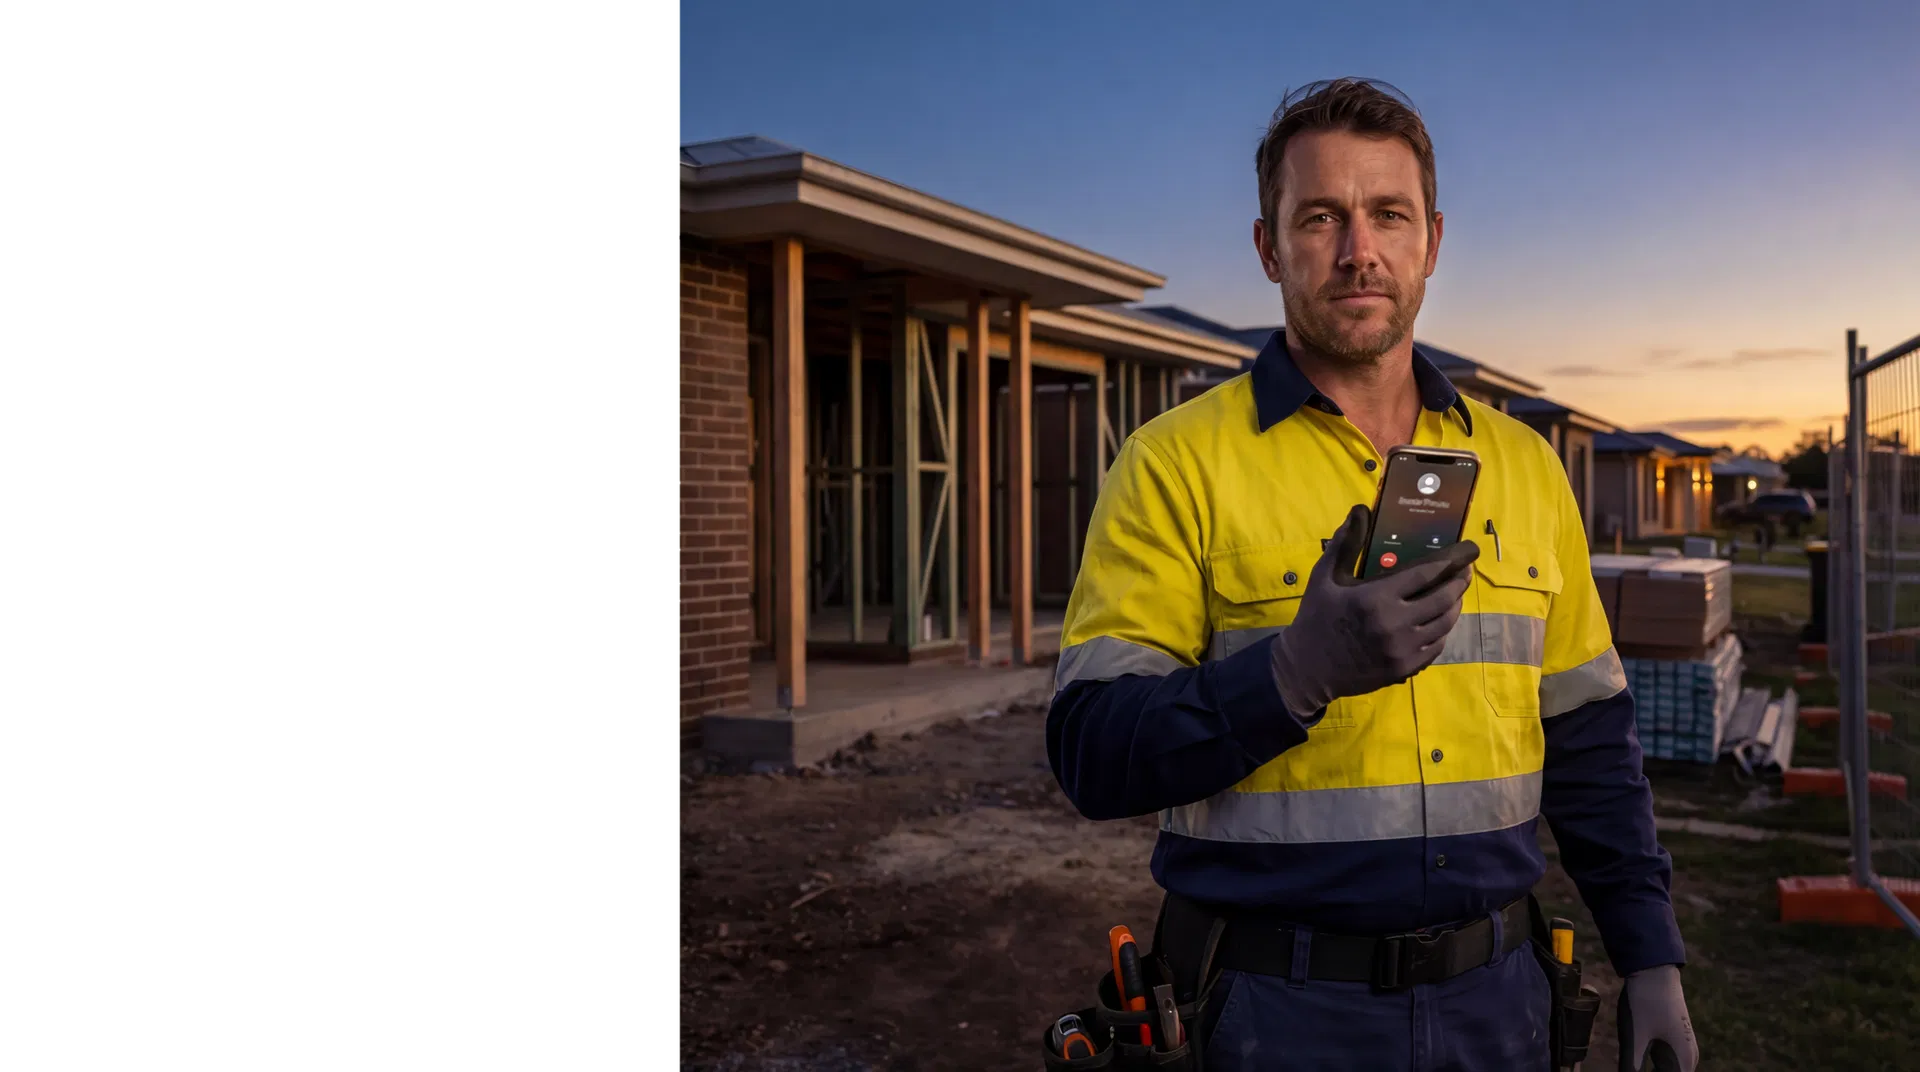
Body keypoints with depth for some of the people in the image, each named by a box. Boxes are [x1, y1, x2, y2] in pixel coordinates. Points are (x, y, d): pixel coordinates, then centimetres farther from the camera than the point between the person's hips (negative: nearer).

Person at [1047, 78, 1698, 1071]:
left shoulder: (1524, 466, 6)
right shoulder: (1175, 463, -10)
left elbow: (1589, 738, 12)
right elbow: (1092, 754, -16)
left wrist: (1650, 960, 8)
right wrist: (1295, 673, -29)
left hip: (1491, 992, 5)